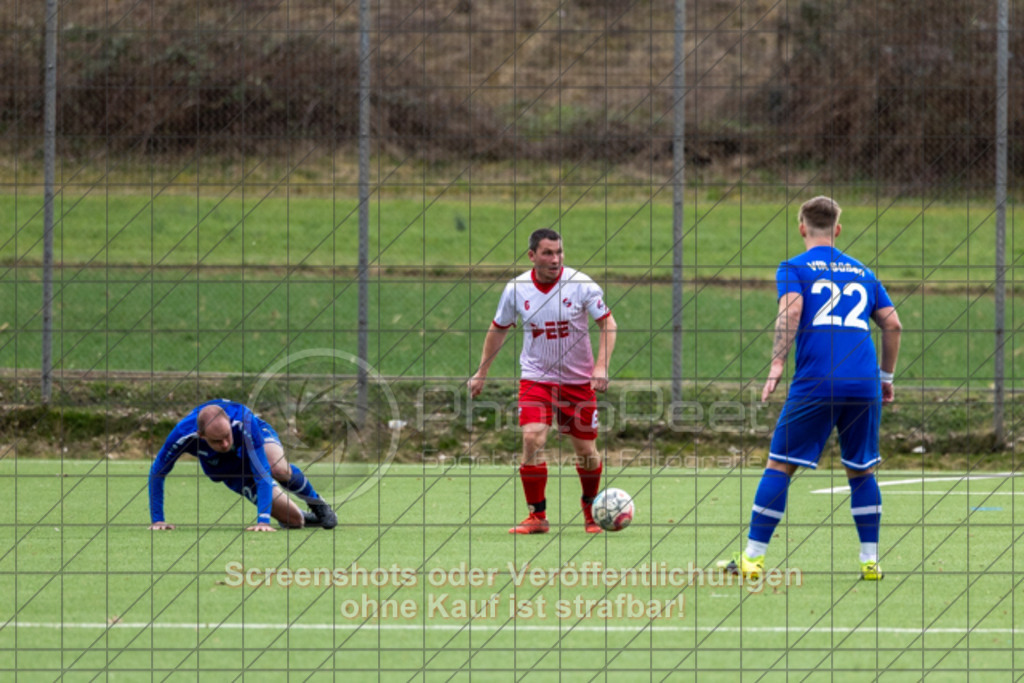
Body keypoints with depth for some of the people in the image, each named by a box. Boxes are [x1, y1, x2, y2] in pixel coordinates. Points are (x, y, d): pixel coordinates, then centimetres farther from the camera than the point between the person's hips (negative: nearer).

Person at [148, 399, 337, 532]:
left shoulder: (244, 423, -44)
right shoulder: (183, 436, -39)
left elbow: (263, 472, -45)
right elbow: (157, 473, -24)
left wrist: (263, 520, -53)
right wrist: (157, 520, -24)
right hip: (230, 470, 2)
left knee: (279, 469, -40)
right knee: (293, 520, -7)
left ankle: (316, 503, -7)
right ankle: (305, 518, 33)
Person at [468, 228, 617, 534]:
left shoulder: (581, 285, -11)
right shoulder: (516, 289, -5)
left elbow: (608, 323, -5)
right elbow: (498, 329, 11)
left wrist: (601, 366, -18)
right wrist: (481, 373, 13)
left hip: (578, 379, 0)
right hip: (535, 378, 0)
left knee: (585, 449, 5)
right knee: (532, 439, -18)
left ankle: (590, 507, 32)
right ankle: (537, 516, -8)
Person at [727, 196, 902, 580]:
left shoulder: (794, 269, 7)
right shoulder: (861, 272, 20)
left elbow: (790, 311, -11)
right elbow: (892, 324, 17)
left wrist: (777, 365, -14)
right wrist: (886, 377, 25)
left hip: (815, 386, -3)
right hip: (865, 385, 3)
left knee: (780, 466, 3)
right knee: (861, 472, 15)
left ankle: (753, 557, 2)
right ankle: (870, 560, 11)